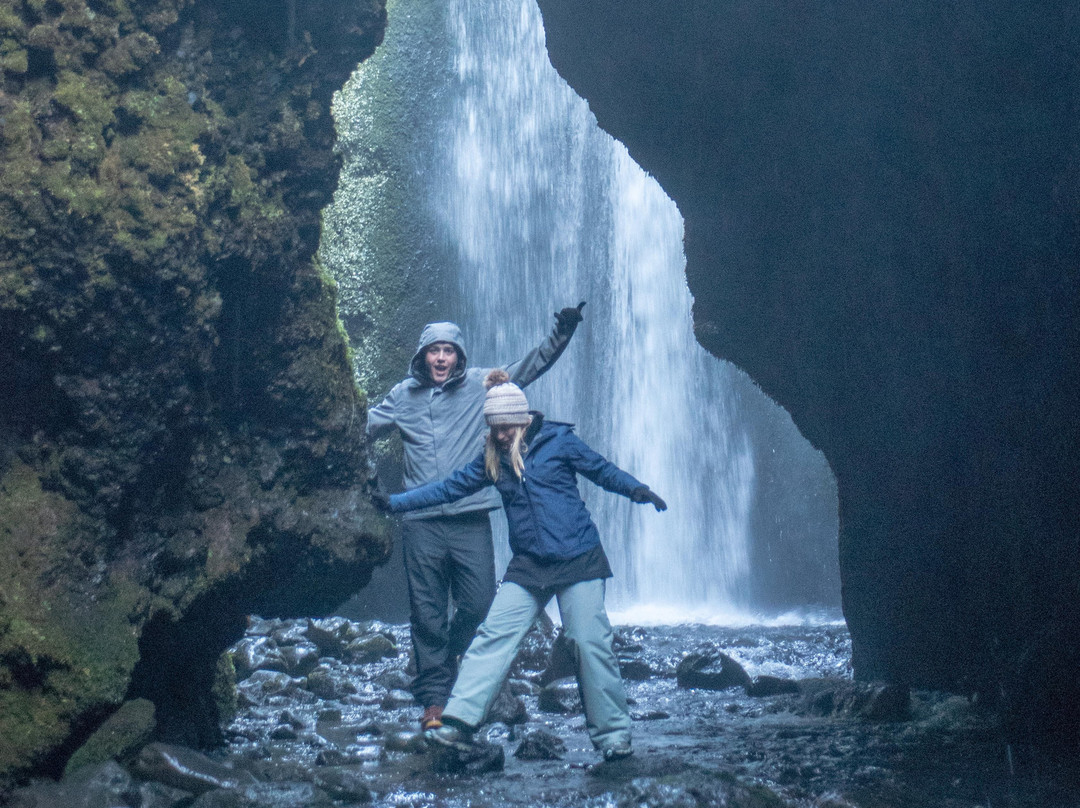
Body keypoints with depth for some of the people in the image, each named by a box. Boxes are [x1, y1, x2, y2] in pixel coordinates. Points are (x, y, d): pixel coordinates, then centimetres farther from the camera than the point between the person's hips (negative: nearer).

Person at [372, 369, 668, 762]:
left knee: (589, 642, -5)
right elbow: (452, 487, 15)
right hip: (528, 565, 4)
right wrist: (396, 502, 13)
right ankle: (459, 720, -9)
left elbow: (602, 470, 5)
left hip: (578, 559, -4)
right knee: (493, 636, -7)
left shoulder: (558, 441, -2)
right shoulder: (493, 457, 9)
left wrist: (638, 490, -12)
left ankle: (613, 735, 6)